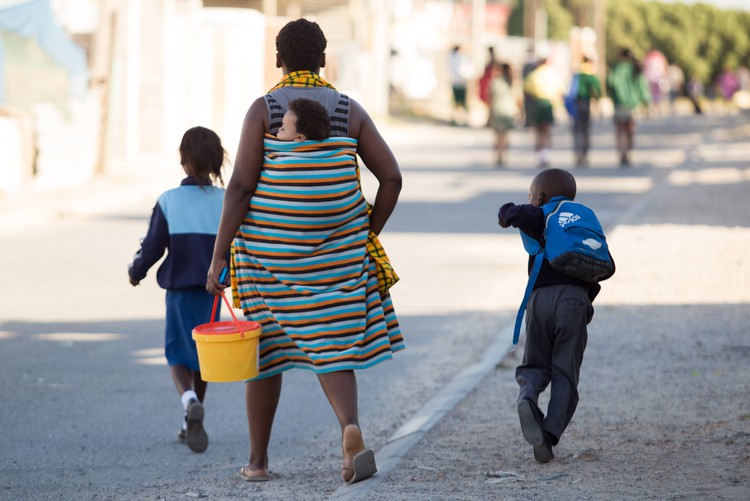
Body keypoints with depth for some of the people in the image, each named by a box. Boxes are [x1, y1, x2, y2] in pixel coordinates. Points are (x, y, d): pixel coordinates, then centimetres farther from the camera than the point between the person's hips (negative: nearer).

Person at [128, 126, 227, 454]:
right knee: (203, 354, 17)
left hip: (180, 289, -2)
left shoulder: (168, 201, -8)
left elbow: (151, 249, -6)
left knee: (178, 355, 7)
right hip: (213, 291, 2)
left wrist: (136, 272, 13)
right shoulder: (227, 201, -5)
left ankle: (189, 400, -24)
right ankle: (192, 424, 25)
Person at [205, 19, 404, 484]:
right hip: (336, 246, 1)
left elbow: (240, 185, -12)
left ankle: (258, 460, 18)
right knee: (329, 344, 5)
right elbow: (392, 177, -1)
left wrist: (218, 257, -10)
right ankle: (351, 427, -23)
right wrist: (368, 236, 11)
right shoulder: (350, 110, 2)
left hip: (267, 246, -1)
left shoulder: (263, 109, -6)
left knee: (264, 345, 12)